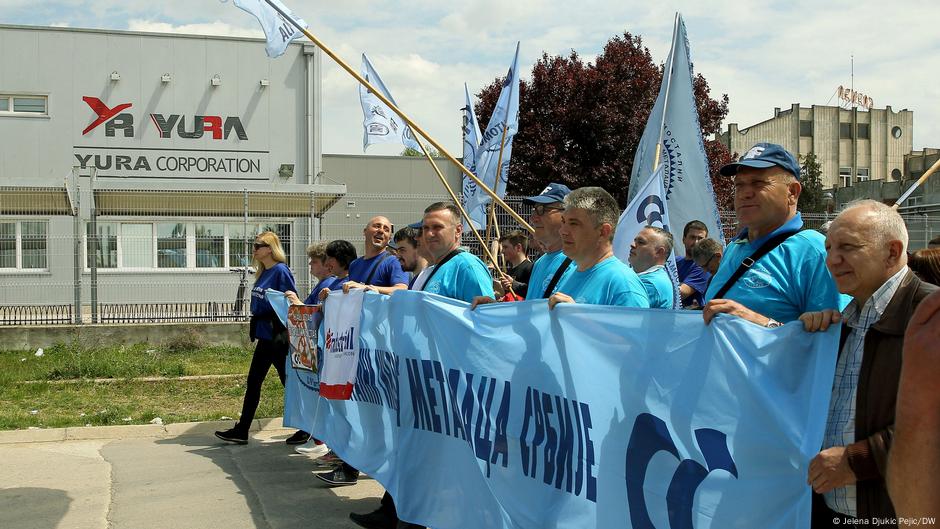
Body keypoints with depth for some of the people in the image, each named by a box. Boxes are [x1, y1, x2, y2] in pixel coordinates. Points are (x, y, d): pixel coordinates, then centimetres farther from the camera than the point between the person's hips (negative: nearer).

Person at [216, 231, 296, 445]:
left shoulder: (281, 271, -15)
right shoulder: (263, 273, 11)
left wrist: (281, 334, -19)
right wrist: (255, 327, 20)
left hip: (278, 337, -9)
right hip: (265, 337, 9)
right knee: (253, 382, 10)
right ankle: (241, 431, 16)